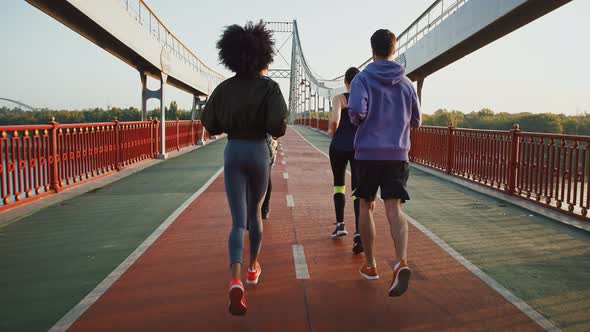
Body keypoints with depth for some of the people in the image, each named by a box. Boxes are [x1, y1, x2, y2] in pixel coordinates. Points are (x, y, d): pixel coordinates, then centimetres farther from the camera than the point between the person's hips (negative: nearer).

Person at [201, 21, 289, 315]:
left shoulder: (223, 88, 3)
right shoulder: (269, 86, -6)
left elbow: (210, 125, 5)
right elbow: (278, 126, -18)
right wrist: (271, 129, 5)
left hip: (232, 152, 1)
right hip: (258, 152, -1)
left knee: (238, 221, 0)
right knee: (255, 212, 21)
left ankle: (235, 280, -21)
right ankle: (253, 267, 36)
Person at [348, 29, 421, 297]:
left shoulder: (362, 79, -2)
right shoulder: (406, 83, 9)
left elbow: (356, 111, -20)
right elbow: (416, 121, 14)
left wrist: (356, 120, 3)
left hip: (367, 152, -2)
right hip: (398, 154, 2)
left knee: (366, 206, 13)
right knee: (394, 208, -5)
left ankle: (370, 265, 21)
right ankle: (401, 261, -28)